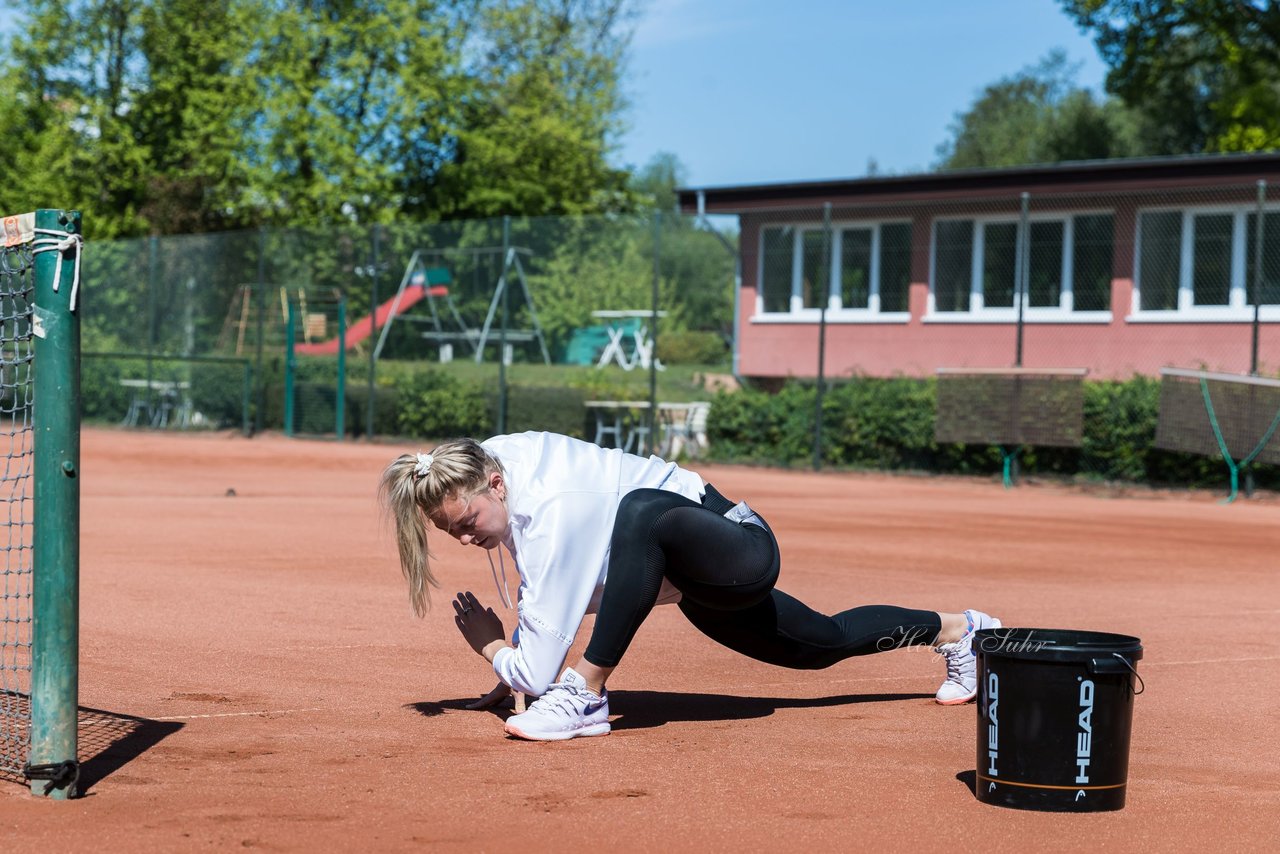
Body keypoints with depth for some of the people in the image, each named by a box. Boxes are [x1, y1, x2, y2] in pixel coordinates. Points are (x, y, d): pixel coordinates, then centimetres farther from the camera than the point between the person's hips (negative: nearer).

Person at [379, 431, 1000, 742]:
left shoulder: (550, 513, -34)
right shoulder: (493, 456, -9)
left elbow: (537, 670, -31)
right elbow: (543, 581, 13)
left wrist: (491, 647, -11)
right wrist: (514, 672, 13)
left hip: (744, 556, -10)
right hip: (707, 590, 10)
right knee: (823, 643, 30)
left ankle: (585, 698, -27)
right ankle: (955, 629, 53)